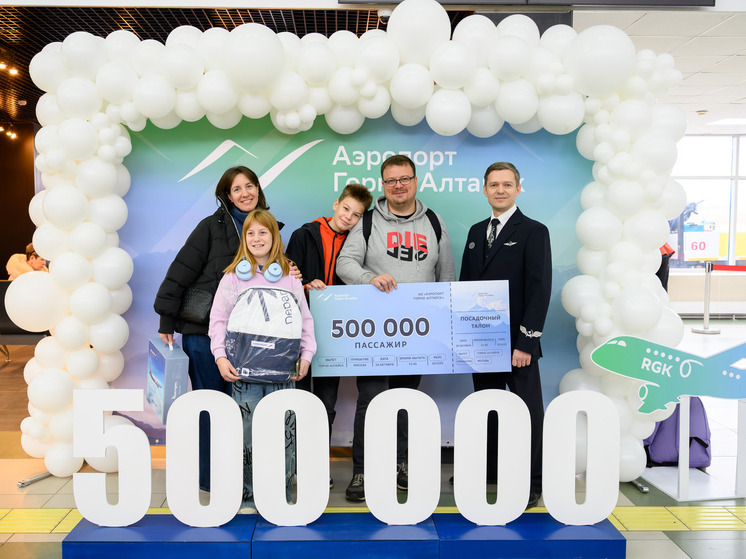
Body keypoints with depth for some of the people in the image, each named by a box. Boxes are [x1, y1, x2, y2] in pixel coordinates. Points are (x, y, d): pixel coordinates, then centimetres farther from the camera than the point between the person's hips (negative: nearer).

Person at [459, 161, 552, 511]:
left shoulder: (533, 232, -4)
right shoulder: (476, 231, 13)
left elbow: (540, 289, -11)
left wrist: (525, 342, -16)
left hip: (516, 342, -5)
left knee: (527, 410, 3)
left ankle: (531, 483, 15)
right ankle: (489, 470, 29)